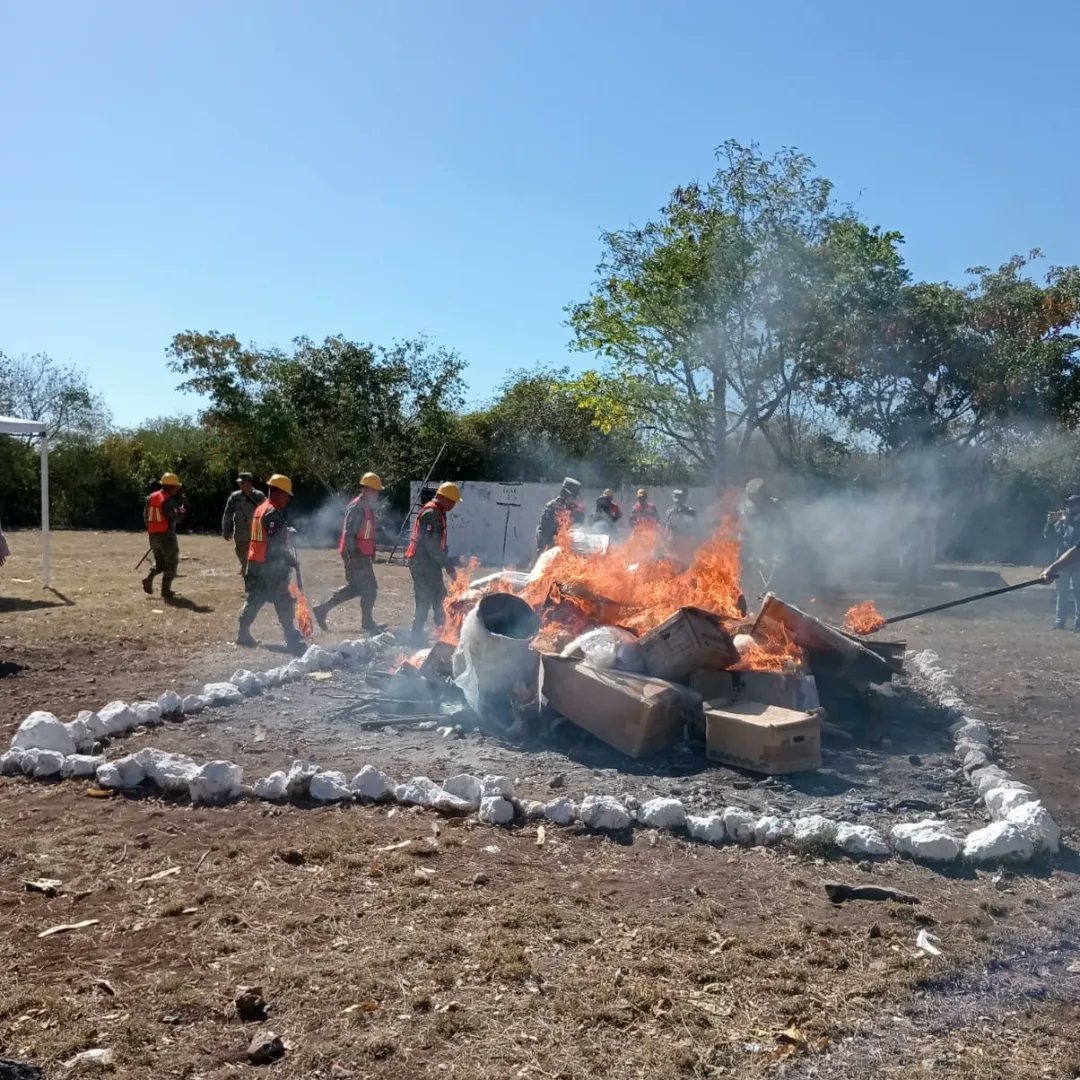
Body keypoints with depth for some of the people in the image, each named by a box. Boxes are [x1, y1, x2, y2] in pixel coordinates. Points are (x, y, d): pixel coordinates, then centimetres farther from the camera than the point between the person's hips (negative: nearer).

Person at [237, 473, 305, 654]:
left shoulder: (260, 509, 15)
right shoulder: (273, 513, -16)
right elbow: (278, 544, -18)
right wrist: (292, 559, -7)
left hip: (255, 563, 10)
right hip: (271, 566, -10)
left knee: (254, 599, 18)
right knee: (284, 604, -8)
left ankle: (243, 634, 24)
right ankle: (294, 642, -8)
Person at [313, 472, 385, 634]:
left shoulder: (367, 508, 15)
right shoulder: (357, 508, -16)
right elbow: (349, 533, -21)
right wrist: (351, 556, -25)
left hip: (363, 555, 10)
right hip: (356, 555, -10)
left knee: (354, 587, 17)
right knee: (369, 588, -3)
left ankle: (323, 608, 22)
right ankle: (367, 624, 8)